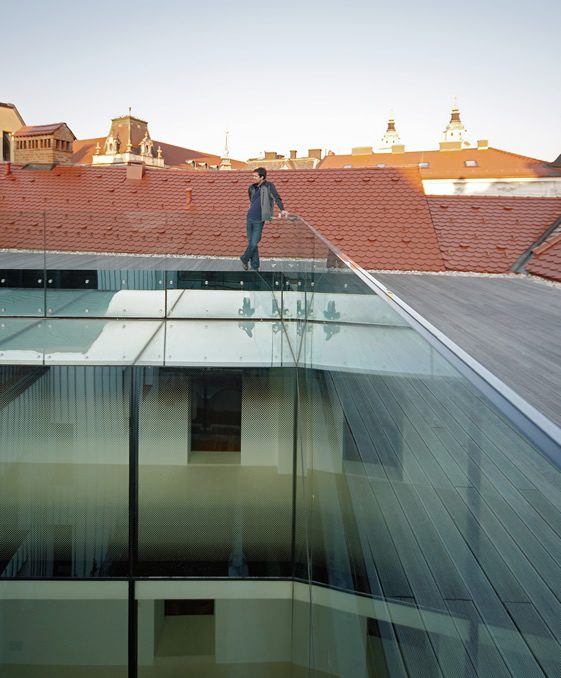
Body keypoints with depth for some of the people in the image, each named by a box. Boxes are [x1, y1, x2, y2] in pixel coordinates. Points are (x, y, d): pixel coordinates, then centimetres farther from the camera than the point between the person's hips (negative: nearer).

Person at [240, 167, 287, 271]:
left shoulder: (268, 186, -5)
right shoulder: (252, 188, 11)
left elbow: (277, 198, -14)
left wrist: (282, 210, -26)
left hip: (259, 220, -5)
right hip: (250, 219, 5)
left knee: (254, 243, -7)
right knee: (250, 242, 6)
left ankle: (244, 259, 16)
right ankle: (254, 266, 15)